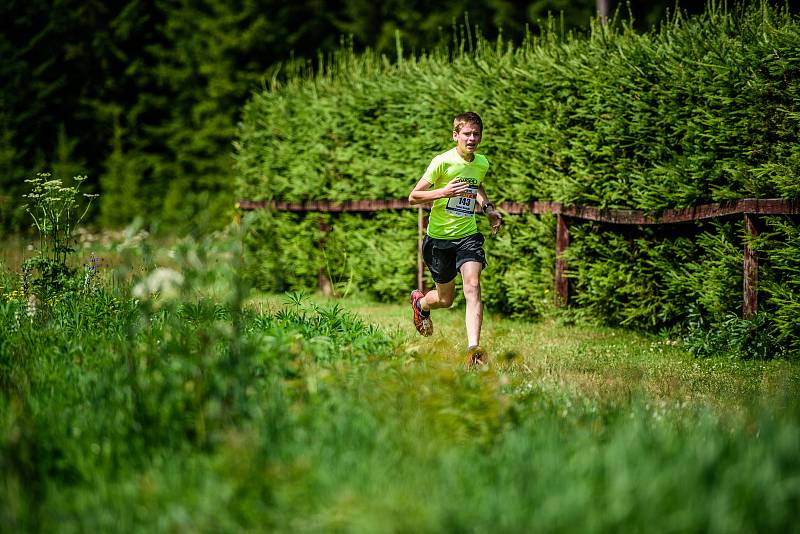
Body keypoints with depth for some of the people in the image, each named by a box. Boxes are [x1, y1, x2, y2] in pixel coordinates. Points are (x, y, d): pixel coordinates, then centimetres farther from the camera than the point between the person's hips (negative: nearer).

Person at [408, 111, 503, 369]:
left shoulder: (482, 163, 3)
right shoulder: (442, 162, -14)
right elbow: (413, 197, -13)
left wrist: (488, 208, 10)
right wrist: (444, 192, -28)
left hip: (468, 235, 3)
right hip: (440, 237, -3)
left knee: (472, 287, -20)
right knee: (445, 299, 11)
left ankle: (473, 348, -27)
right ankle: (420, 302, 48)